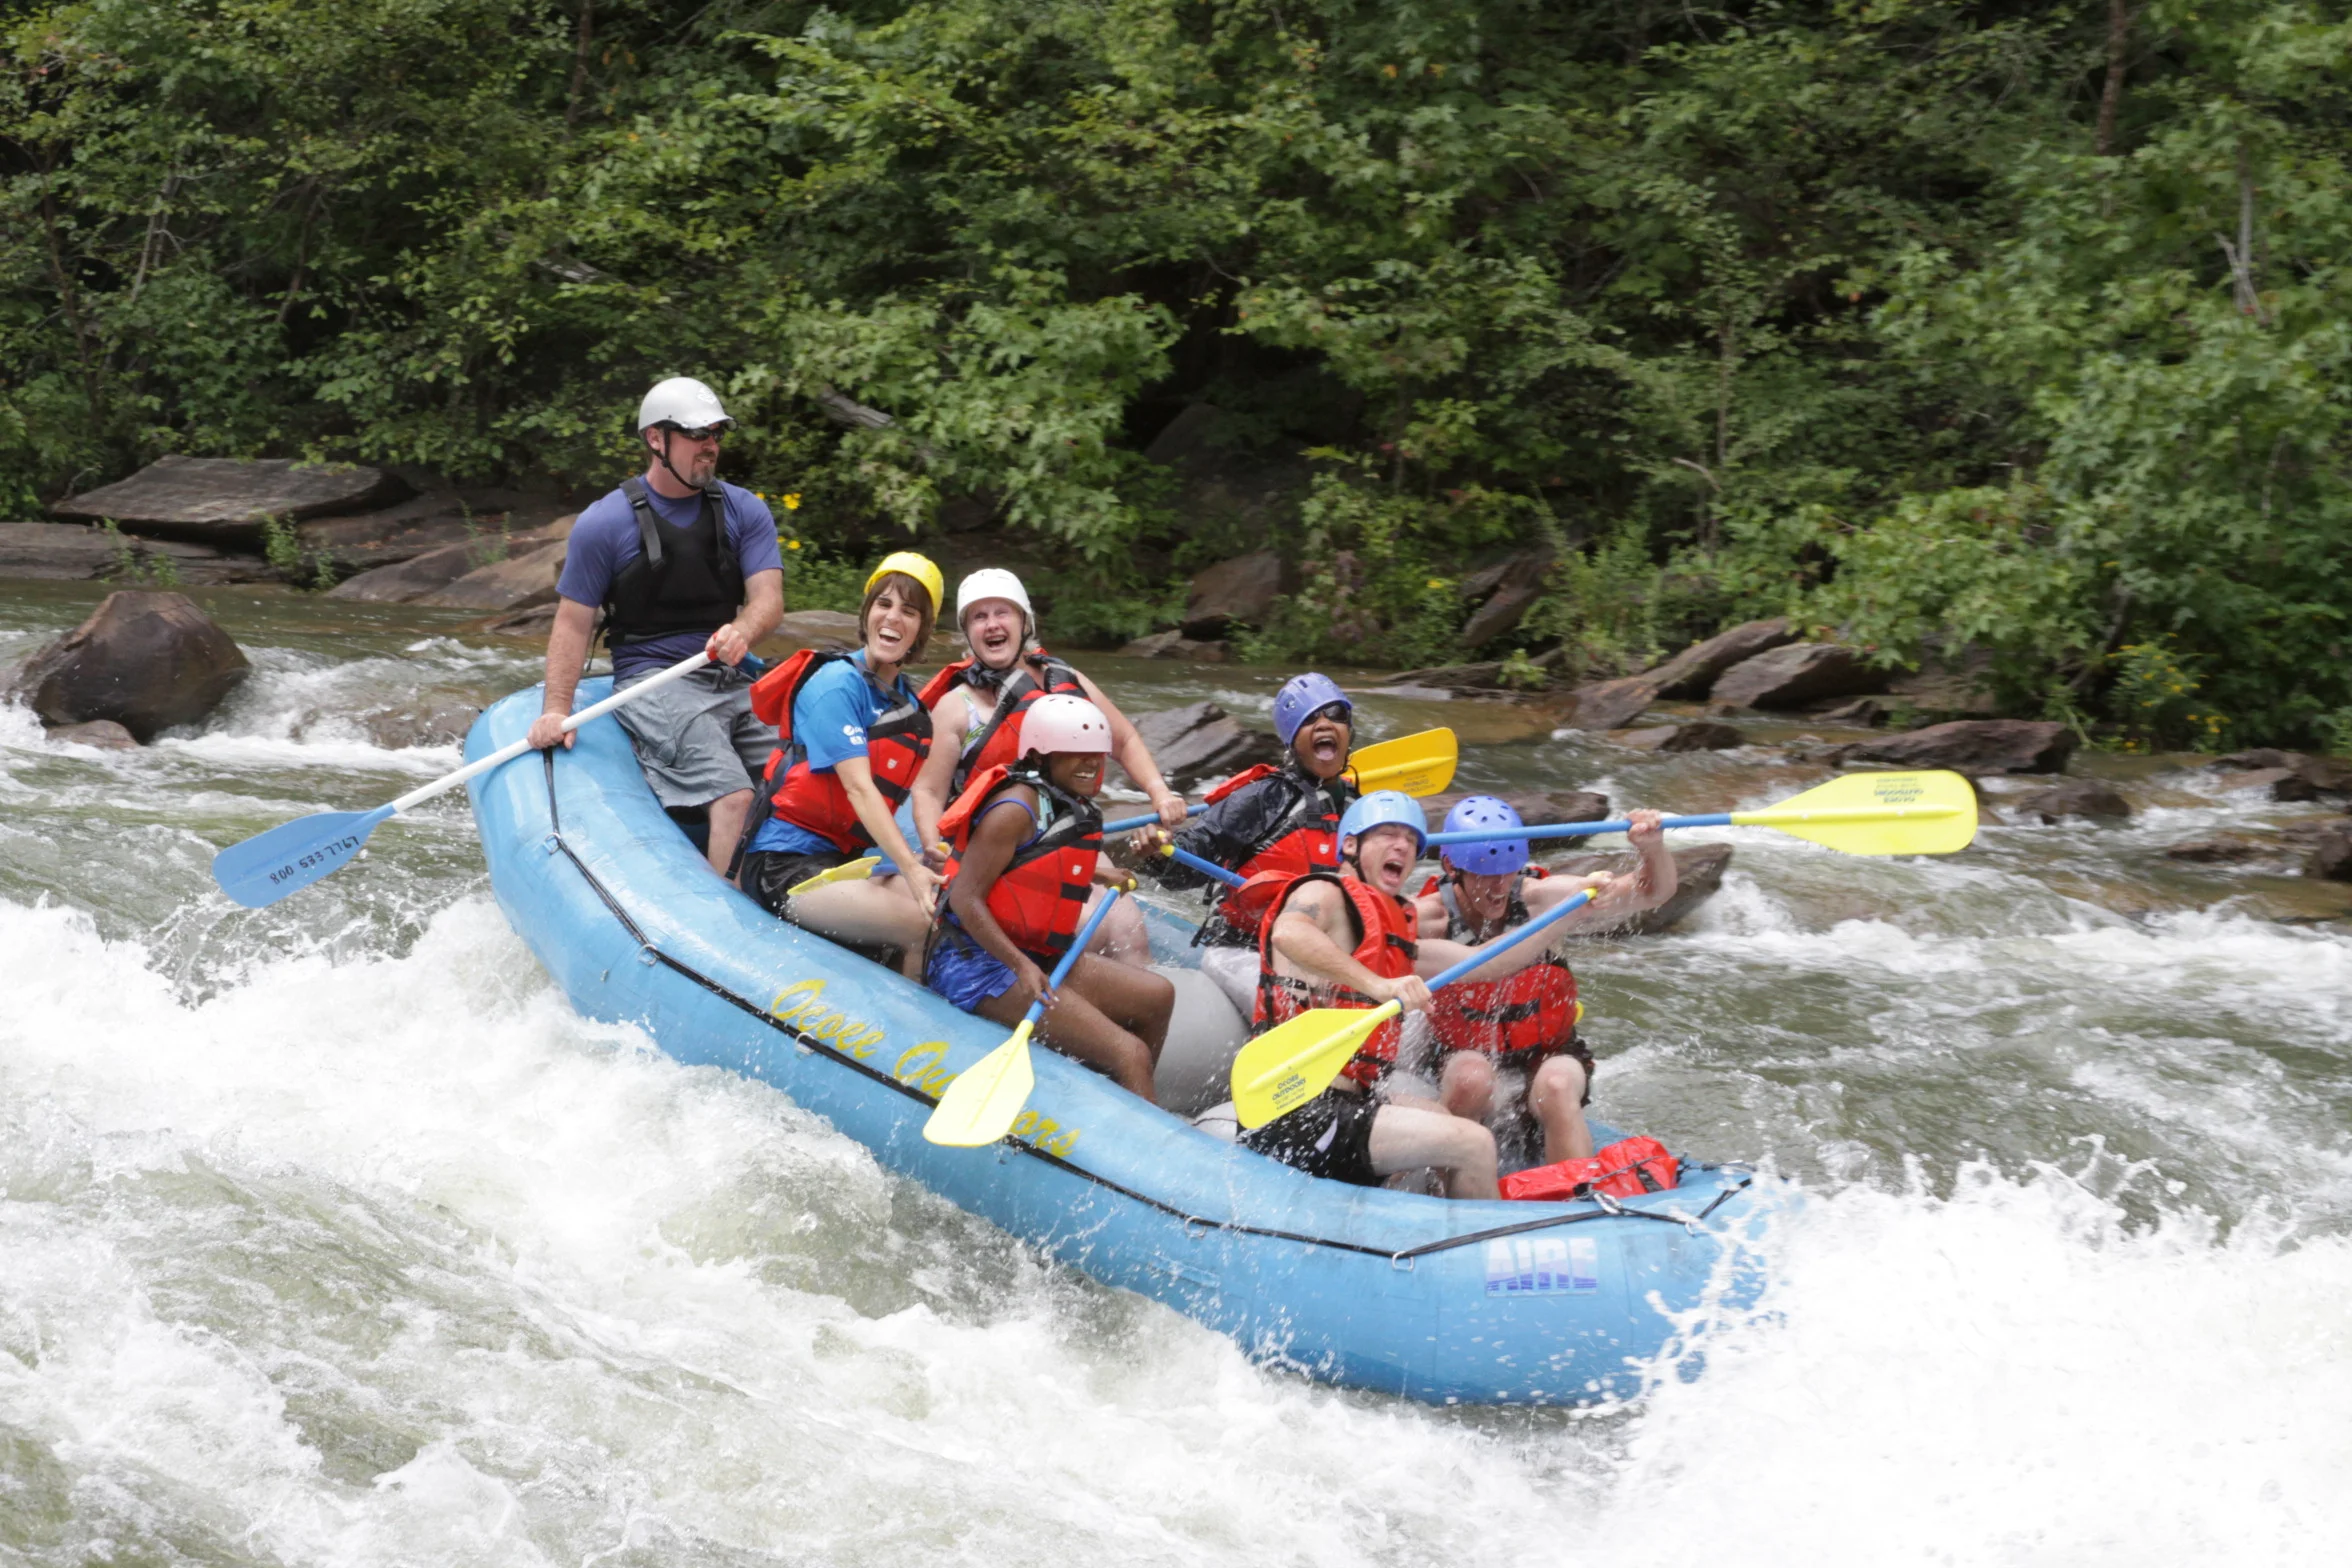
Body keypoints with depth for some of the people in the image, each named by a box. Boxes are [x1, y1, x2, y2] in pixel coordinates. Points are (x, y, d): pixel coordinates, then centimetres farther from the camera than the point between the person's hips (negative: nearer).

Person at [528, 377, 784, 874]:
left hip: (733, 681, 5)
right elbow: (573, 623, 1)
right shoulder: (604, 523, -1)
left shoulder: (745, 511, 10)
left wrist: (742, 632, -26)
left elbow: (769, 599, -2)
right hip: (652, 682, -5)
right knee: (733, 796, -28)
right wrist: (556, 710, -10)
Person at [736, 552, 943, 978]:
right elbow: (858, 788, -20)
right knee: (925, 927, -25)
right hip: (785, 866, -7)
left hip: (844, 859, 7)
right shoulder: (838, 684, -10)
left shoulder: (908, 700, 14)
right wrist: (910, 870, -31)